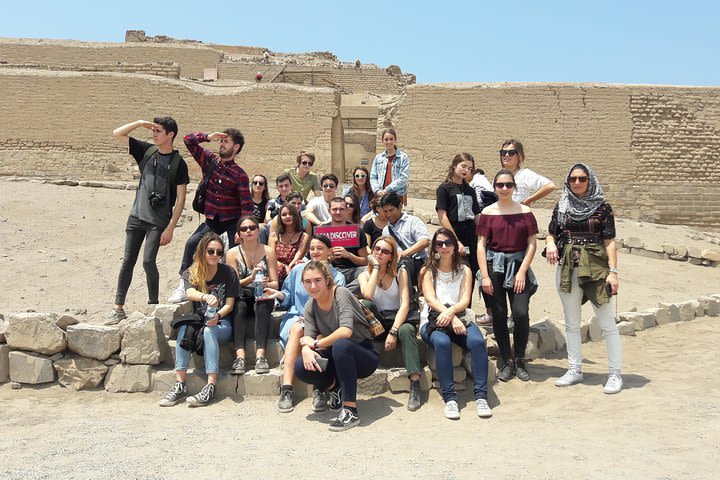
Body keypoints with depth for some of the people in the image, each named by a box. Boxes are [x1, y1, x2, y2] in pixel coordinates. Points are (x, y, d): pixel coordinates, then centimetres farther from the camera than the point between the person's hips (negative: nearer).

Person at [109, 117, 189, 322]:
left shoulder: (178, 163, -6)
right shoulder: (147, 151, 7)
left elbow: (180, 199, -8)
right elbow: (117, 134, 10)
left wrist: (170, 228, -12)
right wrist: (140, 123, -5)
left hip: (158, 222, -5)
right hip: (136, 216, 5)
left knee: (148, 261, -13)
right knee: (128, 261, 5)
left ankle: (153, 305, 6)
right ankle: (118, 308, 11)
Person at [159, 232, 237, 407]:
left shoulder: (228, 273, 1)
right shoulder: (190, 273, 4)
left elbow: (229, 304, -1)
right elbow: (190, 293, -19)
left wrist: (217, 317, -22)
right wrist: (205, 297, -42)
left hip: (222, 324, -2)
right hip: (199, 321, 2)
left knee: (209, 331, -35)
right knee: (184, 328, -30)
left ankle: (211, 387, -41)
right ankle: (180, 385, -33)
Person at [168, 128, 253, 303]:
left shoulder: (239, 174, -9)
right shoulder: (209, 160, 3)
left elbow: (247, 205, -13)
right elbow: (188, 140, 3)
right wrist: (208, 137, -12)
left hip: (233, 221, -3)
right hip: (212, 220, 3)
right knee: (192, 243, -15)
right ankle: (184, 286, -9)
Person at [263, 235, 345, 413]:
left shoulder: (337, 277, 7)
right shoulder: (298, 270, 13)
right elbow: (289, 300, 17)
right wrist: (281, 295, -7)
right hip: (297, 317, 2)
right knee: (297, 329, -34)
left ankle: (319, 390, -41)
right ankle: (286, 390, -42)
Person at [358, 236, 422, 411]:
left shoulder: (400, 273, 4)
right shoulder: (364, 275, 7)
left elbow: (405, 304, -9)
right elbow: (368, 295, -18)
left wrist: (394, 331, -23)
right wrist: (376, 268, -9)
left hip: (399, 320, -1)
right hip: (377, 324, 1)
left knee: (406, 330, -36)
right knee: (365, 305, -28)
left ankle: (415, 385, -41)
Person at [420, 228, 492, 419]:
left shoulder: (464, 271, 15)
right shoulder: (428, 271, 10)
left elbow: (465, 301, 2)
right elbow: (430, 299, -6)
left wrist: (451, 311, -22)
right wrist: (453, 318, -22)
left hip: (459, 317, 2)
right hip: (432, 320, -2)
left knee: (477, 341, -31)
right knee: (442, 342, -36)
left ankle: (481, 396, -29)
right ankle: (449, 398, -34)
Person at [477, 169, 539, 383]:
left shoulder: (524, 211, 4)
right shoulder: (488, 212, 4)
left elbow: (532, 243, 3)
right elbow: (481, 244, 1)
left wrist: (522, 271, -6)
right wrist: (485, 275, -6)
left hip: (518, 265, 0)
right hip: (495, 266, 0)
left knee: (521, 314, -10)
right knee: (499, 315, 3)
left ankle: (519, 361, 9)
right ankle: (506, 361, 17)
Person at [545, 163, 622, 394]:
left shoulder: (602, 207, -1)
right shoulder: (562, 206, 9)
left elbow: (609, 241, -3)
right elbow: (551, 233, 15)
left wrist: (613, 271, -10)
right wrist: (550, 243, -8)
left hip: (595, 267, -4)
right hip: (567, 268, 4)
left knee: (607, 323, -2)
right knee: (571, 323, 11)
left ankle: (615, 373, 7)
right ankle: (575, 370, 22)